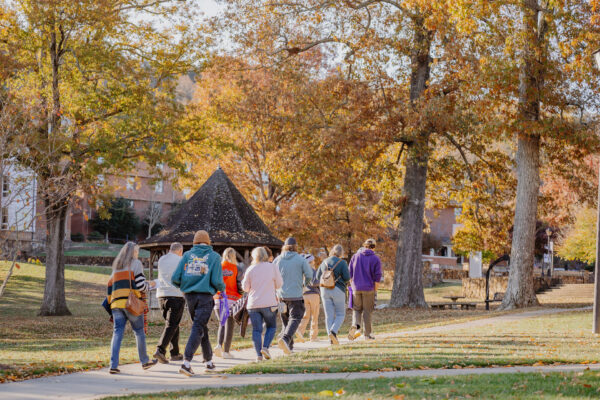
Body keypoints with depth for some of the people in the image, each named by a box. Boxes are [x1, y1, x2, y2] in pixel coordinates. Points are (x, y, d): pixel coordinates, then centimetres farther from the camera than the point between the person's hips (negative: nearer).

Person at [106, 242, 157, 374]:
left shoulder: (116, 266, 22)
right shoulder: (136, 263, 3)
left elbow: (110, 287, 18)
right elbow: (140, 285, -8)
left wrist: (111, 303, 21)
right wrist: (149, 285, 11)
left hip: (116, 304, 5)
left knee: (117, 333, -1)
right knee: (139, 331, 10)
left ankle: (113, 365, -11)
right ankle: (145, 361, 21)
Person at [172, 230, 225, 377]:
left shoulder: (187, 255, 5)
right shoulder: (214, 256, -1)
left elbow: (175, 278, -2)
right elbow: (217, 281, -9)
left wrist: (183, 286, 19)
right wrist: (222, 288, 13)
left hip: (190, 297, 4)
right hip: (205, 296, -4)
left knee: (202, 328, 17)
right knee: (198, 328, -5)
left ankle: (209, 361, 25)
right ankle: (186, 362, -18)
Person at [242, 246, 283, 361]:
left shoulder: (251, 269, 2)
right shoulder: (273, 267, -1)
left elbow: (245, 288, 6)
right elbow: (279, 284, 3)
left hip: (253, 304, 1)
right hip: (269, 303, -1)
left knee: (256, 330, 4)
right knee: (271, 327, 14)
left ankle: (259, 354, -3)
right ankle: (265, 347, -6)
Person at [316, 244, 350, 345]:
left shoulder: (324, 262, 8)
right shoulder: (342, 263, -7)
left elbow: (318, 277, 13)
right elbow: (347, 278, -10)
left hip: (325, 290, 4)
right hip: (338, 290, -4)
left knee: (329, 316, 6)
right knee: (340, 314, 7)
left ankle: (332, 339, 1)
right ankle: (333, 332, -17)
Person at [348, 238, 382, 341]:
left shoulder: (355, 256, 4)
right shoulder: (376, 259, -2)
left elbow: (350, 274, 4)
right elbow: (377, 277, -6)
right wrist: (375, 290, 4)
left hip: (356, 288, 2)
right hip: (369, 289, -2)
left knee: (356, 309, 13)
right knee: (367, 311, 7)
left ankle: (355, 326, -14)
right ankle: (367, 334, 8)